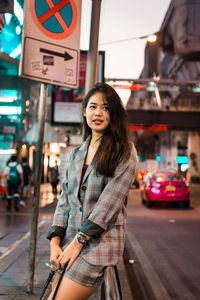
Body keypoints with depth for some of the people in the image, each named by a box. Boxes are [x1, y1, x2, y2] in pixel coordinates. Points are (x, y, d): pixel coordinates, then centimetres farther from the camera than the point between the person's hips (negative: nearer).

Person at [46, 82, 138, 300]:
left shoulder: (124, 151, -3)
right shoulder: (76, 154, 15)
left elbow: (110, 200, -12)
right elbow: (65, 199, 10)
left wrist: (79, 241, -14)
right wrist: (55, 241, -1)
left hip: (100, 241, -6)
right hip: (70, 241, 6)